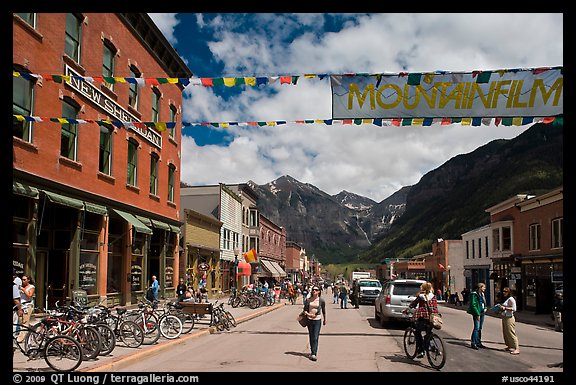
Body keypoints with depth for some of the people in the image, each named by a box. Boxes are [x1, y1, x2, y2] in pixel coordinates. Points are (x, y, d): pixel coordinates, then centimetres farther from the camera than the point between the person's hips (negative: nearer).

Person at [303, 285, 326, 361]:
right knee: (311, 337, 12)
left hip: (317, 320, -3)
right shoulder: (308, 300, 1)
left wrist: (325, 320, 20)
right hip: (309, 320, 3)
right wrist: (308, 314, -16)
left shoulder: (321, 300, -3)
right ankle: (313, 351, 27)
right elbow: (305, 310, 5)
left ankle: (314, 354, -10)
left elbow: (323, 311, 10)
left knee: (315, 338, -9)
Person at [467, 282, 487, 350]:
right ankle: (473, 343, -7)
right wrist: (477, 314, -19)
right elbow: (473, 305, -16)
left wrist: (485, 308, 8)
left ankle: (478, 343, 20)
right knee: (476, 328, -10)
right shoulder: (474, 294, -12)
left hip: (482, 313, 8)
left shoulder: (482, 294, 14)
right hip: (476, 313, -8)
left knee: (480, 328, 13)